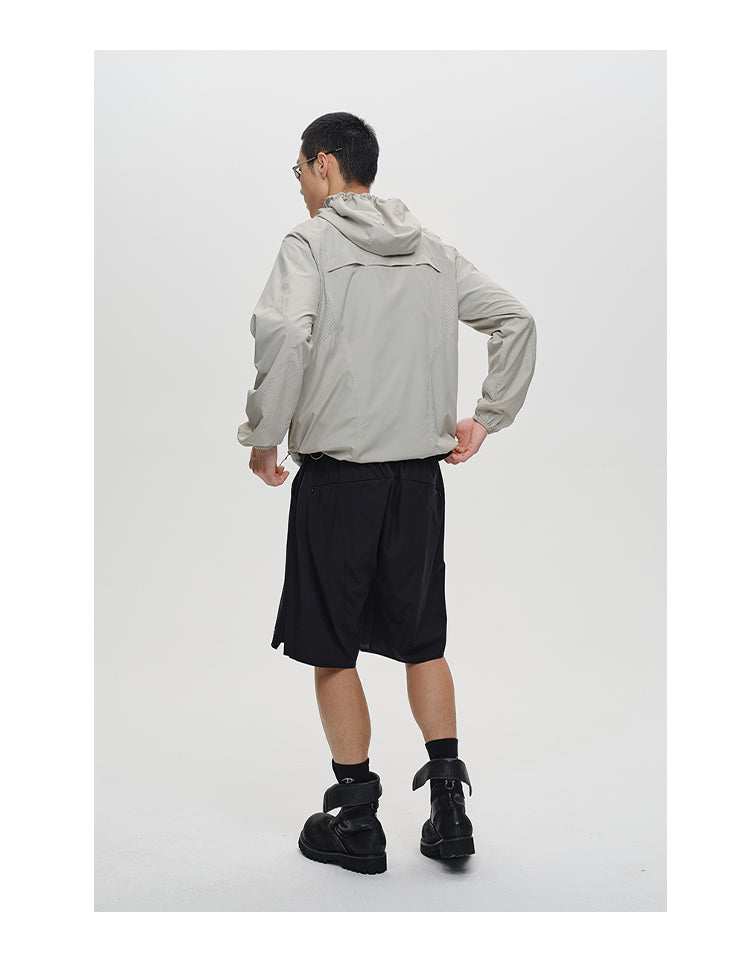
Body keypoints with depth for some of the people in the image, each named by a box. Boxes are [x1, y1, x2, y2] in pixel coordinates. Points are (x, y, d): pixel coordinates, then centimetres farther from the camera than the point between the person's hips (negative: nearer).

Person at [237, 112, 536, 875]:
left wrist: (262, 435, -13)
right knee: (422, 641, 15)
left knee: (331, 649, 7)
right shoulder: (433, 251, 12)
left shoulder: (311, 242, -5)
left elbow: (284, 333, -23)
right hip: (420, 474, 5)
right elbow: (516, 321, 11)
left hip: (337, 474, -5)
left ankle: (356, 819, 14)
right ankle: (449, 805, 15)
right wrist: (485, 419, 12)